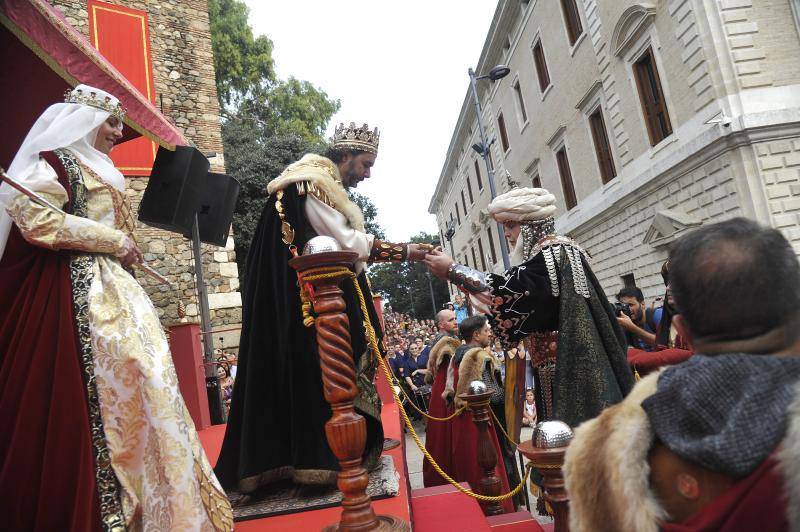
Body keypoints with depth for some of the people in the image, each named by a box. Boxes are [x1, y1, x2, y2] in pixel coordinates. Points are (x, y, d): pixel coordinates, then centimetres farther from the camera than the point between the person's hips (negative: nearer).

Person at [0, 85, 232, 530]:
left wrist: (125, 248, 17)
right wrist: (114, 241, -12)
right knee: (97, 394, -12)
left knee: (138, 379, 2)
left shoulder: (101, 172, 26)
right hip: (80, 291, -9)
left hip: (114, 289, 9)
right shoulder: (56, 161, 0)